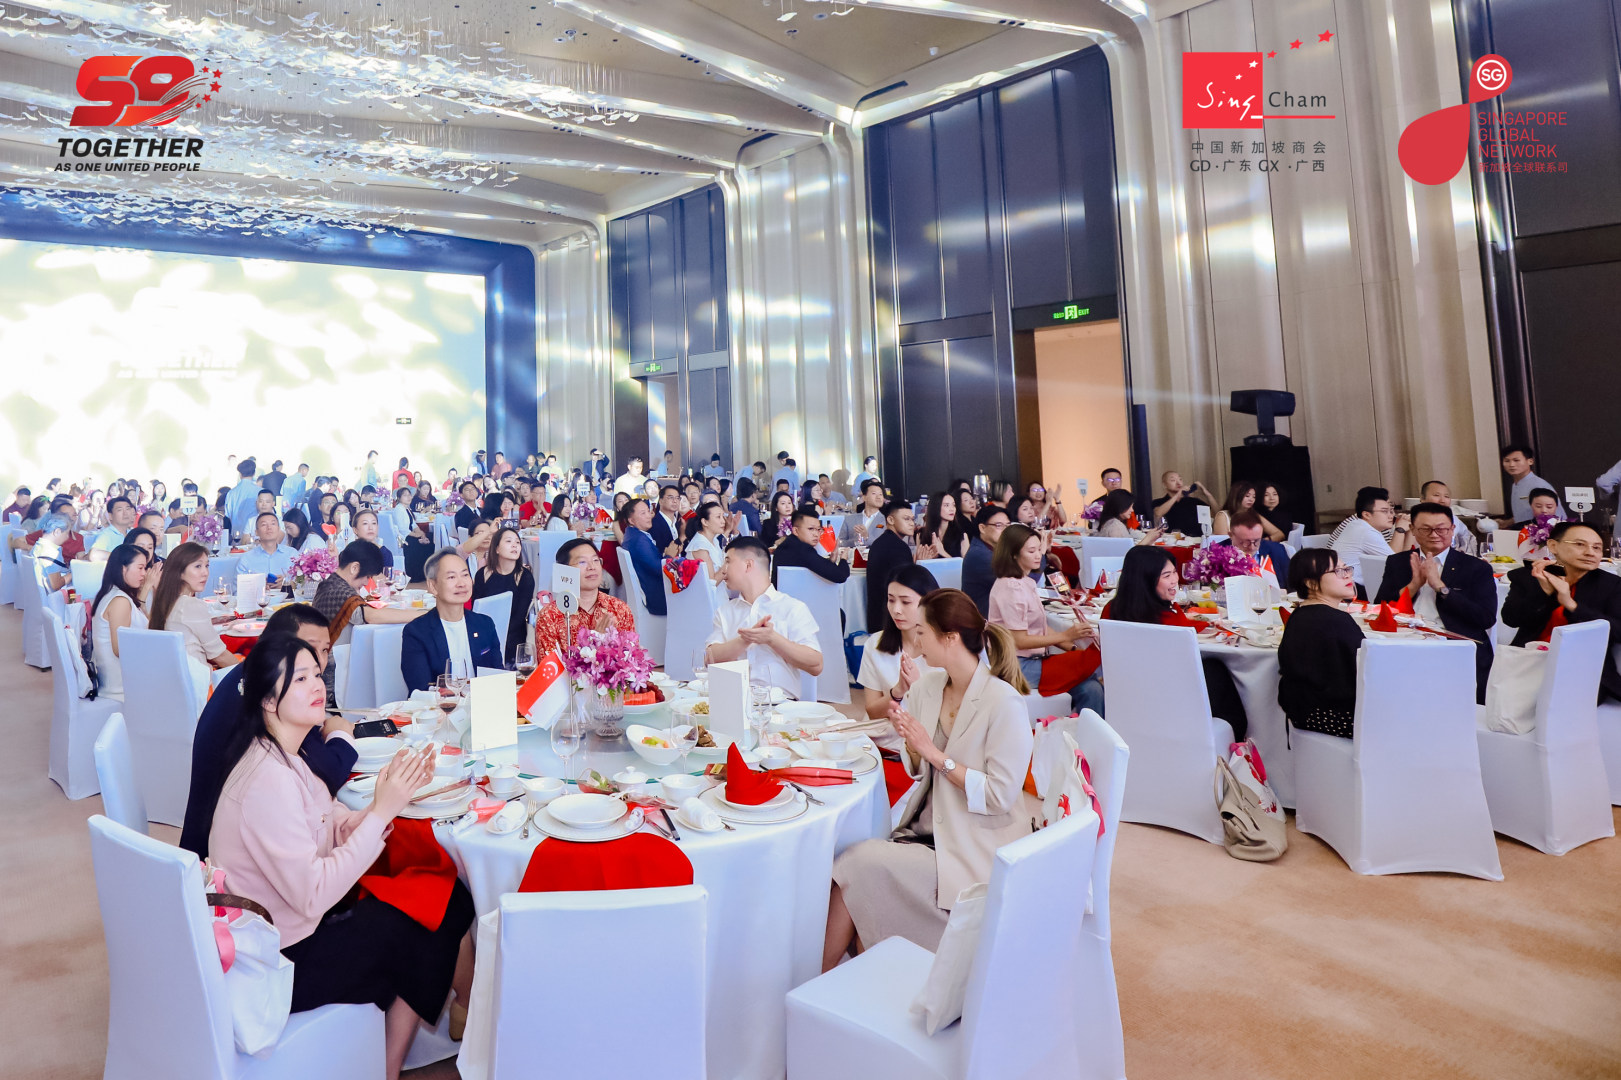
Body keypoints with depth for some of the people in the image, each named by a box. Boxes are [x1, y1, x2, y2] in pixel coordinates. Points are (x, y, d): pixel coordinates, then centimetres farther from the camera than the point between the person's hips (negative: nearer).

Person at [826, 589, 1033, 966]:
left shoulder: (1004, 703, -17)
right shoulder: (928, 687, 3)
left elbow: (1000, 795, -19)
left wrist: (935, 753, -20)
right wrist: (909, 740, -9)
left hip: (974, 851, -6)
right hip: (926, 831, 6)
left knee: (858, 863, -19)